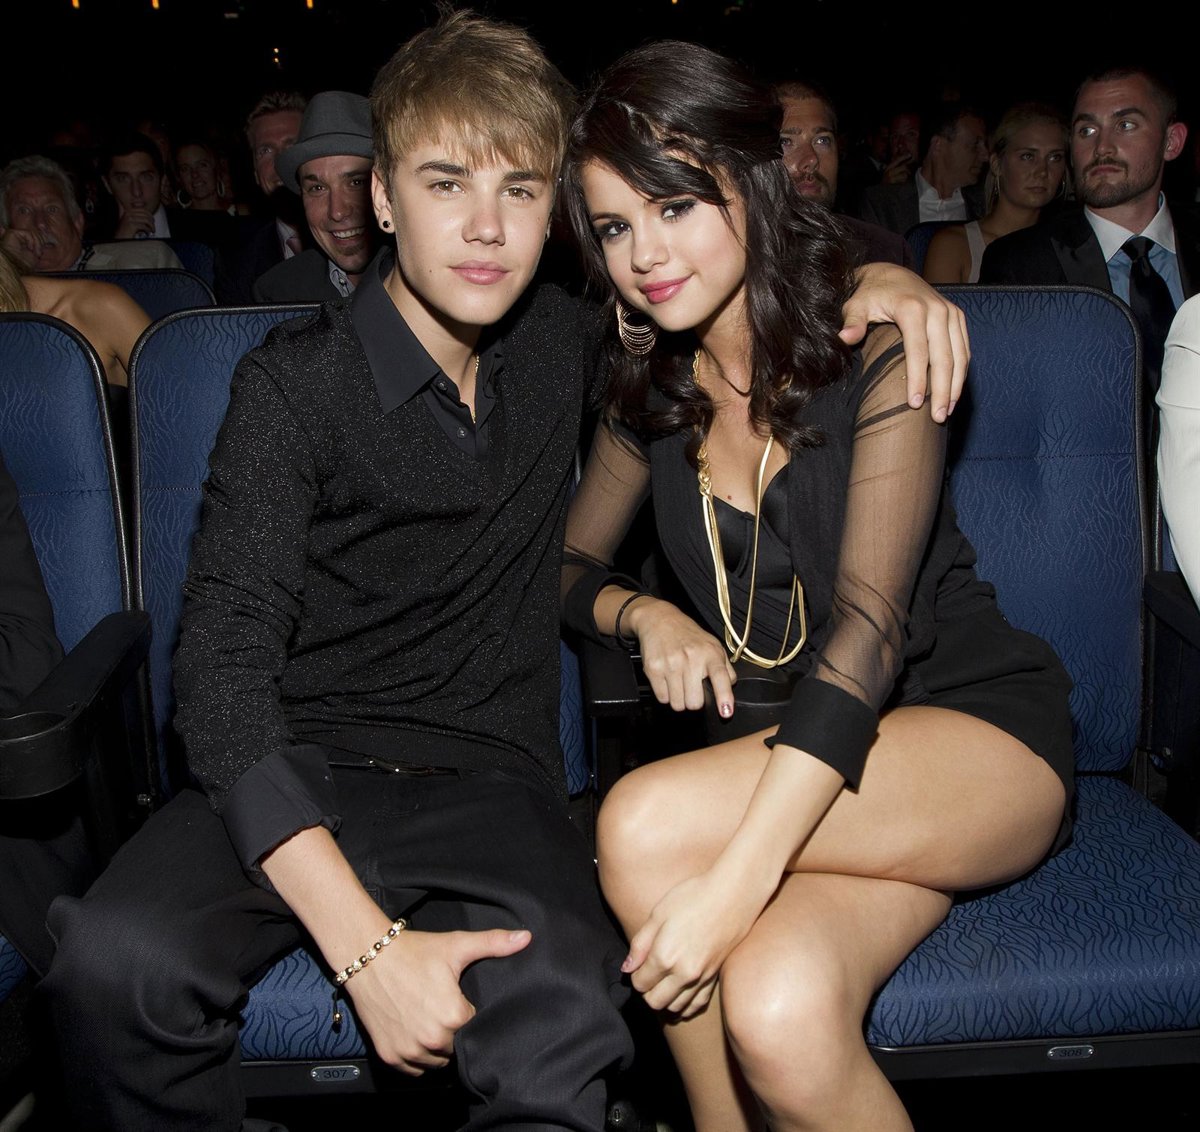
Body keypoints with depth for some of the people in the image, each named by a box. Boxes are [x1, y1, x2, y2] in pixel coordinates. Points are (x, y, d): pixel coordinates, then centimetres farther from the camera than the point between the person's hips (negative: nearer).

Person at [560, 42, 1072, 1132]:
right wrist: (646, 615, -9)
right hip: (793, 772, 3)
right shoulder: (651, 395, 4)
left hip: (981, 734, -3)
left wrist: (736, 878, -33)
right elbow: (572, 564, 16)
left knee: (646, 825, -29)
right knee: (777, 1012, -30)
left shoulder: (873, 354, -12)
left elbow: (869, 626, -23)